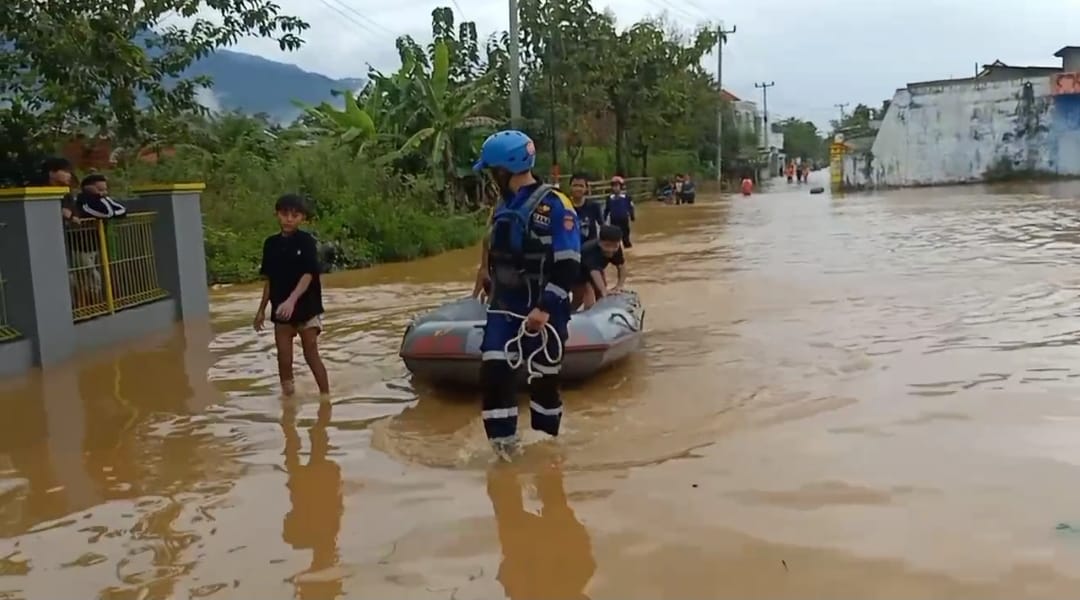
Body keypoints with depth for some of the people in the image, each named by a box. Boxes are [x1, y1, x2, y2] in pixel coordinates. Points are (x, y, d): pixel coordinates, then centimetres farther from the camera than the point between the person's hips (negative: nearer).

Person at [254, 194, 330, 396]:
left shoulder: (307, 241, -9)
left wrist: (292, 300, -33)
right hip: (280, 310, 5)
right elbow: (269, 280, 12)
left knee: (311, 355, 0)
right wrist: (262, 309, 13)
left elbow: (308, 275, -19)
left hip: (307, 307, -4)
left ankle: (326, 396, 10)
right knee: (284, 359, 6)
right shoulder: (271, 243, 5)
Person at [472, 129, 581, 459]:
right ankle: (504, 445, 3)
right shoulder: (503, 208, 10)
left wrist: (545, 308, -23)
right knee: (493, 373, -7)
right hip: (505, 308, 6)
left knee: (544, 379, 7)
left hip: (544, 311, -6)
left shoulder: (554, 205, -13)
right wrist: (493, 295, 24)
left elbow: (568, 265, -17)